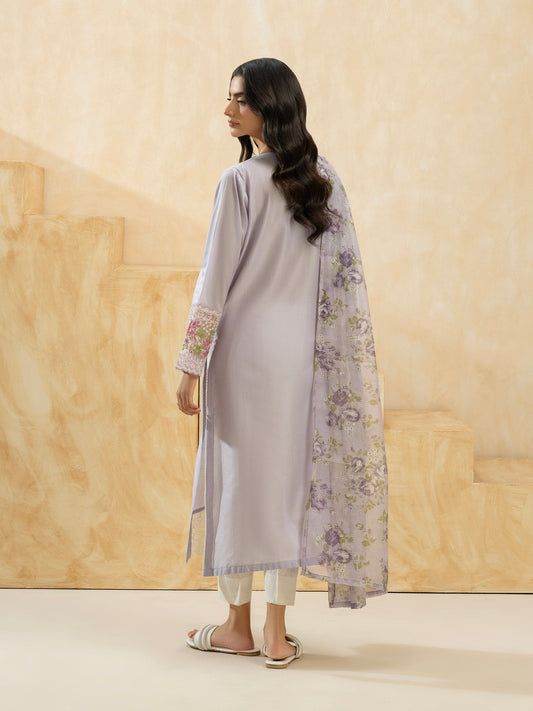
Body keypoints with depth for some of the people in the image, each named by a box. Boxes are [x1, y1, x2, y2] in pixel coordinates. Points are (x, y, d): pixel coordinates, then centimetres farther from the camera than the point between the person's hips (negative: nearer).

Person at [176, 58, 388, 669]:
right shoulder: (325, 181, 6)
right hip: (301, 352, 5)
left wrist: (190, 365, -7)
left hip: (244, 346, -5)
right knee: (287, 478, 8)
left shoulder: (241, 182, -11)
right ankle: (277, 633, 14)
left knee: (238, 476, 6)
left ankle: (238, 625, 18)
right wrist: (339, 355, 15)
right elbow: (346, 275, 8)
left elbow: (216, 279, -12)